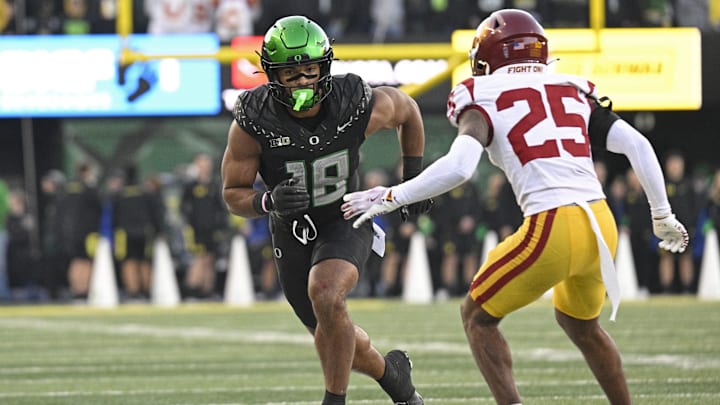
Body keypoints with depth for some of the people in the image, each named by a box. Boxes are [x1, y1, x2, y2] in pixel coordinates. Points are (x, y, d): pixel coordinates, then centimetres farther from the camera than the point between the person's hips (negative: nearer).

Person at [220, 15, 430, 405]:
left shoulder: (359, 106, -24)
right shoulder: (252, 123, -25)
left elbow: (407, 110, 0)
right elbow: (234, 195, -14)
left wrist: (414, 178, 6)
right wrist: (268, 202, -35)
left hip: (346, 220, -2)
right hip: (292, 231, 2)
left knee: (325, 295, -31)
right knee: (337, 340, 12)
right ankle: (391, 373, 45)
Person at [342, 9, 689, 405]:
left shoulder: (485, 98, 4)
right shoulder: (574, 91, 18)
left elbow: (458, 167, -13)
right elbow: (637, 145, 10)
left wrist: (391, 198, -3)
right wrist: (663, 216, 20)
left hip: (552, 231, -6)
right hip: (602, 227, 6)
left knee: (478, 316, 15)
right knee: (580, 323, 32)